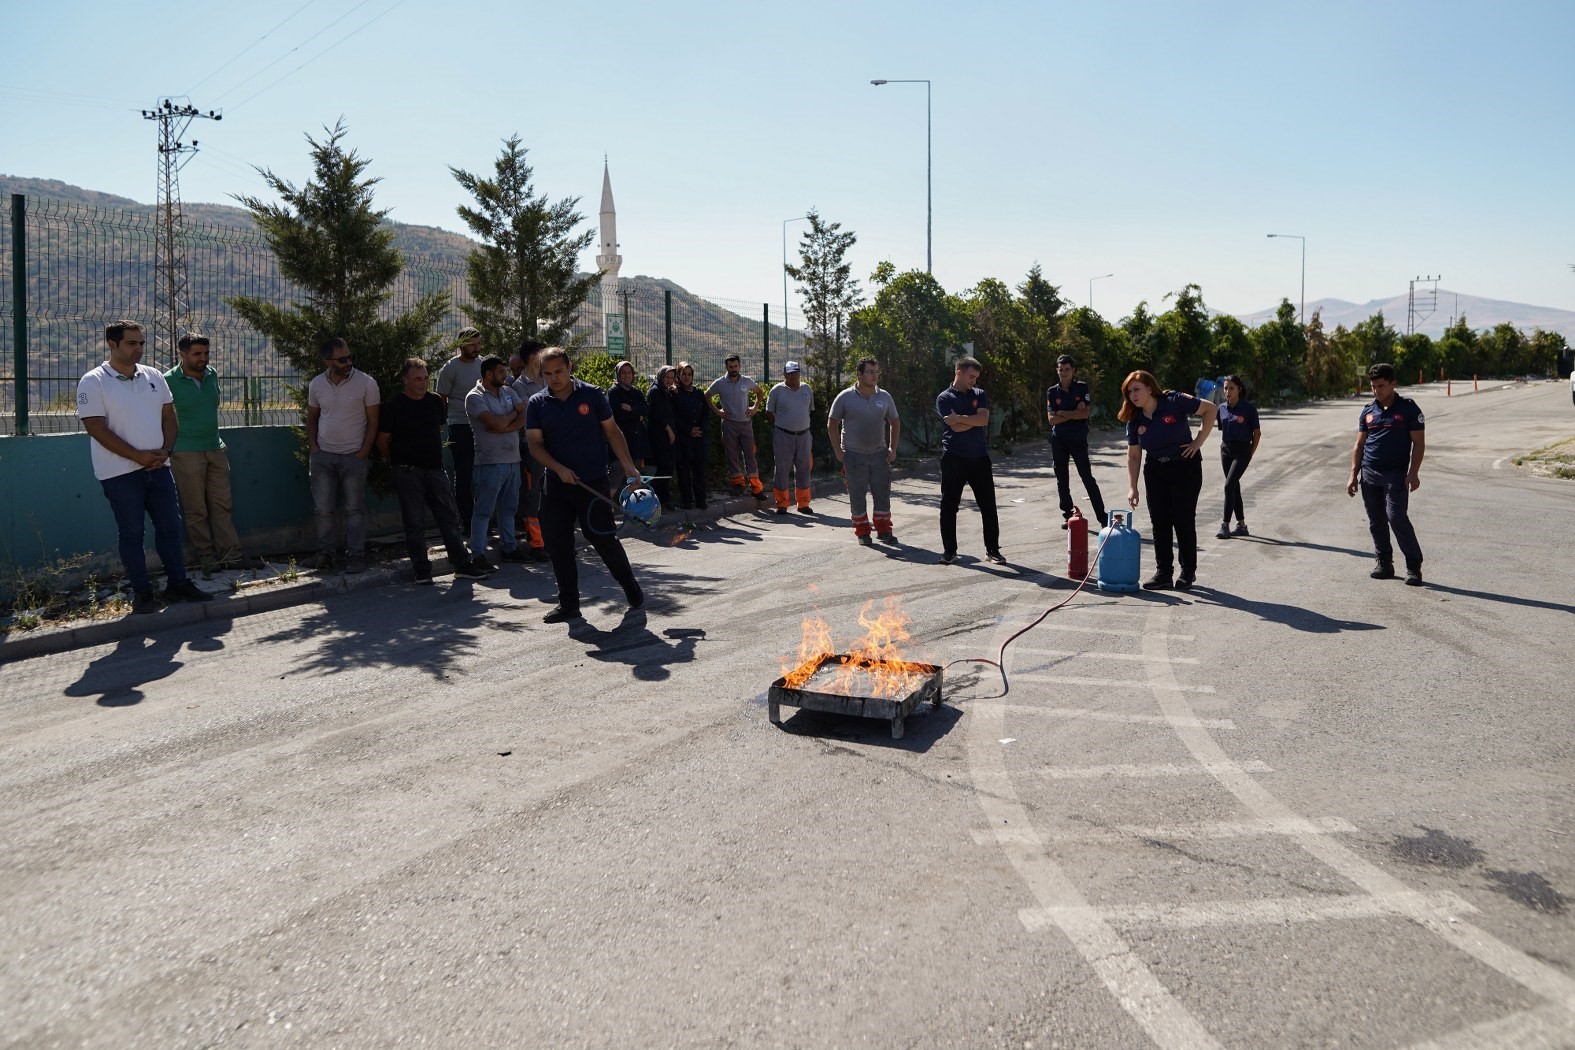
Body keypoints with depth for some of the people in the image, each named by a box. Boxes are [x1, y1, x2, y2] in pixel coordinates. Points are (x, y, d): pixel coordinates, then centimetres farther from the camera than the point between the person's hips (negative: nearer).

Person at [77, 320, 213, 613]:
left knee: (170, 526, 9)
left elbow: (169, 416, 11)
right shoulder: (93, 382, -9)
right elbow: (97, 429, -14)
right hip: (121, 472, -5)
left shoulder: (154, 376, 8)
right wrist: (138, 456, -17)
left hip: (158, 467, 5)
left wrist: (165, 450, -5)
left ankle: (177, 583, 19)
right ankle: (141, 592, 9)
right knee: (132, 532, 2)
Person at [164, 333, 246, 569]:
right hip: (186, 452, -5)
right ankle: (206, 555, 8)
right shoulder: (169, 381, -9)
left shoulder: (212, 374, 6)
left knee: (221, 504, 4)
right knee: (196, 509, 1)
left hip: (215, 449, 5)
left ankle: (230, 552, 5)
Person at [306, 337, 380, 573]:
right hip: (323, 456, 3)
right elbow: (311, 417, 15)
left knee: (355, 509, 1)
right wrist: (313, 446, 3)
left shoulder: (366, 383, -8)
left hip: (353, 456, -3)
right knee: (322, 508, 5)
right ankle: (324, 553, 16)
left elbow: (373, 421, -4)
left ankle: (356, 555, 7)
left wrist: (363, 453, -9)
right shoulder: (316, 385, 2)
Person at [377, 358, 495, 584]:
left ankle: (462, 564, 9)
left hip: (435, 469, 5)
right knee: (414, 523, 1)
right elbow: (383, 440, 0)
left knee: (449, 517, 5)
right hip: (407, 471, -4)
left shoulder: (435, 401, 8)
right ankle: (421, 570, 9)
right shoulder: (394, 405, -6)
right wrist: (398, 461, 6)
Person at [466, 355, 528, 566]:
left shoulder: (508, 391, 12)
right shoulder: (475, 397, -9)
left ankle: (510, 547, 23)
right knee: (483, 509, -3)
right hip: (491, 461, -7)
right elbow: (496, 423, -20)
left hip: (513, 459, 7)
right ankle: (478, 554, 1)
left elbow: (524, 418, 1)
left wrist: (504, 427, -14)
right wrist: (514, 414, -1)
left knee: (508, 507, 14)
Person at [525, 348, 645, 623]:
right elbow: (535, 444, 1)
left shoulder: (591, 395, 0)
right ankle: (568, 604, 15)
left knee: (604, 539, -3)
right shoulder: (537, 404, 4)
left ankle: (631, 588, 20)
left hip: (593, 483, -3)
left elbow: (612, 431, 5)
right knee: (557, 545, 2)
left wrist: (628, 466, -1)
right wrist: (559, 468, -15)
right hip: (555, 484, 3)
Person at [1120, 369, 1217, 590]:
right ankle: (1163, 573, 9)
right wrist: (1132, 487, -4)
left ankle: (1188, 572, 13)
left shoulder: (1175, 402, -16)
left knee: (1183, 520, -1)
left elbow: (1210, 408, -9)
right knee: (1159, 522, 3)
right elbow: (1133, 456, 2)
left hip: (1185, 466, -5)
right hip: (1155, 470, 5)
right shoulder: (1134, 420, -2)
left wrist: (1199, 440, -12)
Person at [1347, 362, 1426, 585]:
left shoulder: (1408, 408, -1)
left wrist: (1413, 473, -12)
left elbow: (1419, 443, -2)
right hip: (1369, 474, 5)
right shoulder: (1368, 411, 11)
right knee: (1376, 521, 7)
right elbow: (1359, 445, 15)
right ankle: (1384, 563, 17)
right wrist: (1353, 475, 9)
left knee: (1397, 518, -13)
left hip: (1396, 475, -5)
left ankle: (1414, 566, -4)